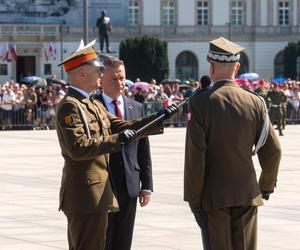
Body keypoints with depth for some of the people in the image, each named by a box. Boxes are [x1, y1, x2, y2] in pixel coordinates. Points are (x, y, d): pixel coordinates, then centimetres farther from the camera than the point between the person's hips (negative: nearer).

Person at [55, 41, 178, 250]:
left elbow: (122, 127, 17)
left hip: (96, 193, 10)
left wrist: (158, 119, 9)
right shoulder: (69, 106, -14)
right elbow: (77, 148, -24)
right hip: (85, 194, -10)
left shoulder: (94, 105, 18)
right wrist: (117, 140, -26)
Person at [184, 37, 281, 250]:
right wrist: (267, 185, 16)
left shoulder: (200, 102, -10)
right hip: (248, 193, 3)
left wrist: (193, 196, -5)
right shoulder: (255, 102, -1)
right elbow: (273, 150, 1)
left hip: (213, 195, -3)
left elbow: (195, 154, -13)